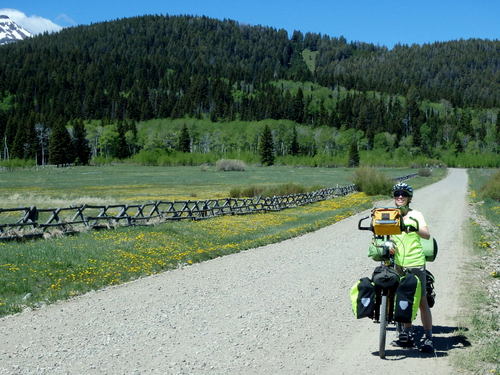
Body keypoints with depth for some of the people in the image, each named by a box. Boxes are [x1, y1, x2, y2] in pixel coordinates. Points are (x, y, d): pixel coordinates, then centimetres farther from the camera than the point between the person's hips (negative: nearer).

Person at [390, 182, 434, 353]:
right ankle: (407, 334, 24)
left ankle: (428, 338, 4)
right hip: (398, 263, 5)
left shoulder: (415, 215, -4)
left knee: (421, 301, -3)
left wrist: (414, 227, -36)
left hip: (415, 263, -5)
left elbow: (427, 235, -17)